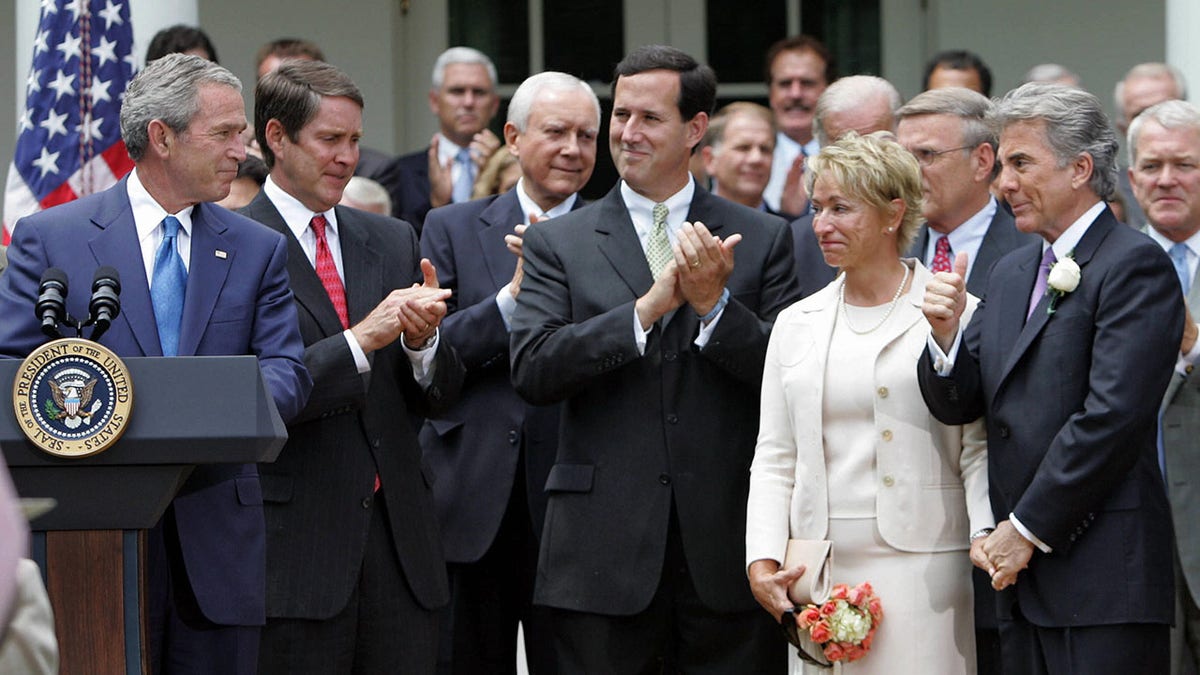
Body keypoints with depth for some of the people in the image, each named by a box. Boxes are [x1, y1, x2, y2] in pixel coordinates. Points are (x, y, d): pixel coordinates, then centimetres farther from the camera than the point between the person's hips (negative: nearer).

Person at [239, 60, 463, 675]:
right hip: (296, 539, -5)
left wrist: (422, 340, -9)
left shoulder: (393, 242, 15)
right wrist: (360, 340, -20)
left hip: (398, 532, 5)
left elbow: (440, 394, 13)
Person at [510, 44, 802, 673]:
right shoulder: (558, 242, 6)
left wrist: (714, 304, -14)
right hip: (605, 549, 0)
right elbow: (532, 370, -7)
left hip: (726, 545, 0)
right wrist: (647, 309, -15)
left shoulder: (762, 238, 7)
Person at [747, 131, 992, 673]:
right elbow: (774, 461, 14)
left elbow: (979, 450, -2)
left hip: (921, 573, -4)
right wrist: (762, 562, 1)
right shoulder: (796, 324, 15)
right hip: (817, 575, 4)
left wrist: (988, 537, -18)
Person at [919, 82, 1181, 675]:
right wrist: (946, 334, -5)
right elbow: (957, 404, 16)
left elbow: (1111, 417, -16)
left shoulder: (1135, 265, -8)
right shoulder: (1010, 274, 19)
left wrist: (1028, 530, -12)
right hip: (1021, 574, 8)